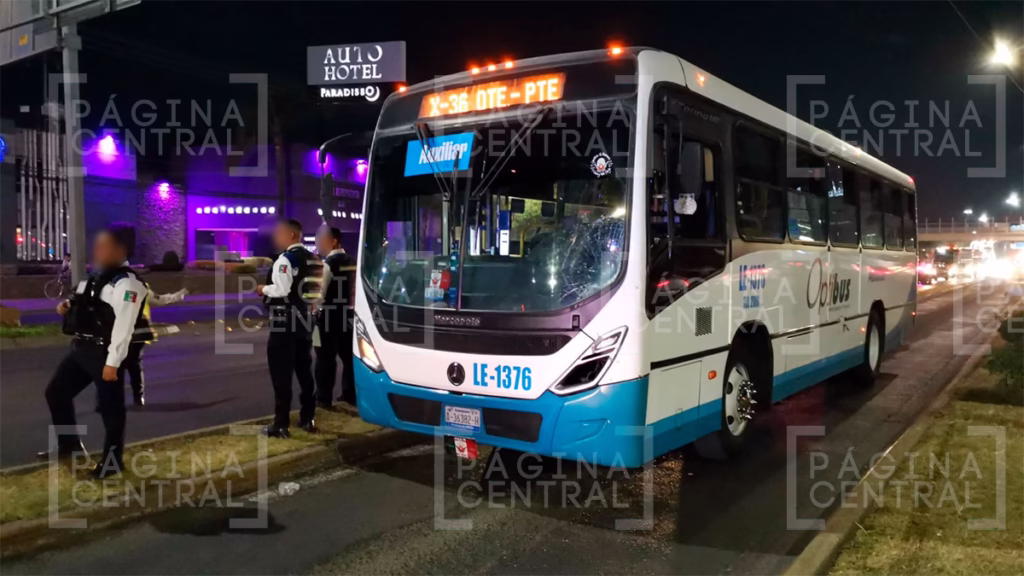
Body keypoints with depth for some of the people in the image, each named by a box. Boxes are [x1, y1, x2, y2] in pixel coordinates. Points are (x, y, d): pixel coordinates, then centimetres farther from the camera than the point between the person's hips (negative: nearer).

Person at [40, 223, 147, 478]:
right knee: (56, 392, 18)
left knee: (110, 407, 3)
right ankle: (68, 444, 36)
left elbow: (124, 325, -22)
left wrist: (113, 362, -23)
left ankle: (112, 461, 18)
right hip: (81, 348, 10)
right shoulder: (97, 277, 14)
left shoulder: (126, 283, -17)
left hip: (104, 354, -10)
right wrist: (69, 307, 4)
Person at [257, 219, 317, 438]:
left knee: (282, 374, -2)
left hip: (285, 323, -8)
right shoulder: (312, 260, 11)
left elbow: (281, 291, -22)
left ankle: (281, 424, 1)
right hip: (305, 321, 8)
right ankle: (307, 419, 21)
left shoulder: (285, 259, -14)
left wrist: (263, 289, -5)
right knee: (304, 371, 14)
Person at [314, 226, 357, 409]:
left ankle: (324, 398, 4)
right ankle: (350, 394, 21)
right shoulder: (352, 261, 8)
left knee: (326, 358, -1)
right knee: (348, 355, 13)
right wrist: (350, 305, 17)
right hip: (347, 314, 7)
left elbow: (321, 291, -15)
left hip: (329, 315, -7)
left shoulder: (328, 262, -14)